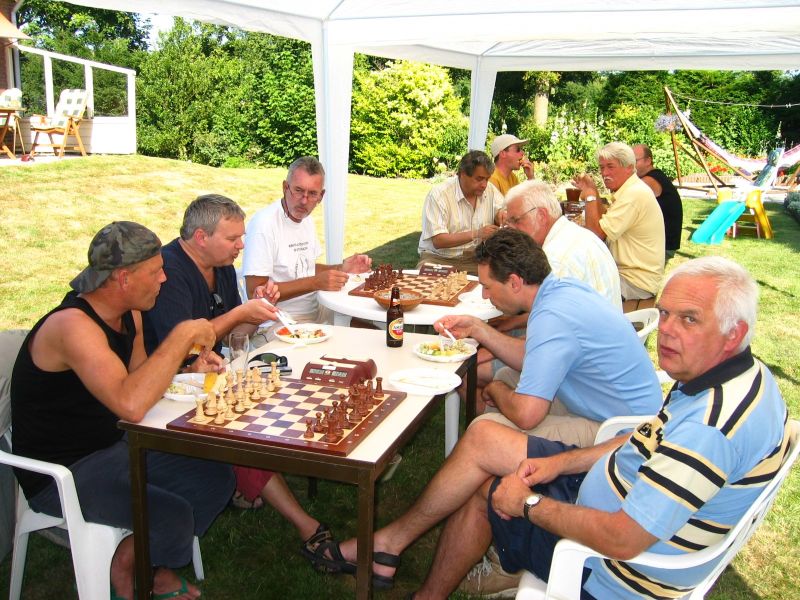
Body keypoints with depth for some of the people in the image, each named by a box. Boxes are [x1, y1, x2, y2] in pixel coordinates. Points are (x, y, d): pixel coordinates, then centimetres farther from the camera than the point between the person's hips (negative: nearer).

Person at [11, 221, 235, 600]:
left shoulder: (129, 313, 0)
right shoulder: (72, 325, -29)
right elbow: (131, 405, -42)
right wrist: (183, 336, -33)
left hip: (110, 447, 9)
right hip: (60, 471, -9)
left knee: (216, 480, 2)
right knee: (172, 516, -24)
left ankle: (158, 569, 20)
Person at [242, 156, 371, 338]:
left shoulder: (307, 220, 11)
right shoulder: (264, 223, -18)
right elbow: (256, 292, -22)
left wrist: (341, 269, 4)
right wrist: (315, 283, -26)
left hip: (314, 311, 9)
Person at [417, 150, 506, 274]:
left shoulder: (489, 190, 4)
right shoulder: (438, 194, -13)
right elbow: (438, 241, -20)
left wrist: (503, 214, -18)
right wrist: (476, 234, -28)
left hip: (475, 258, 5)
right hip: (439, 258, -4)